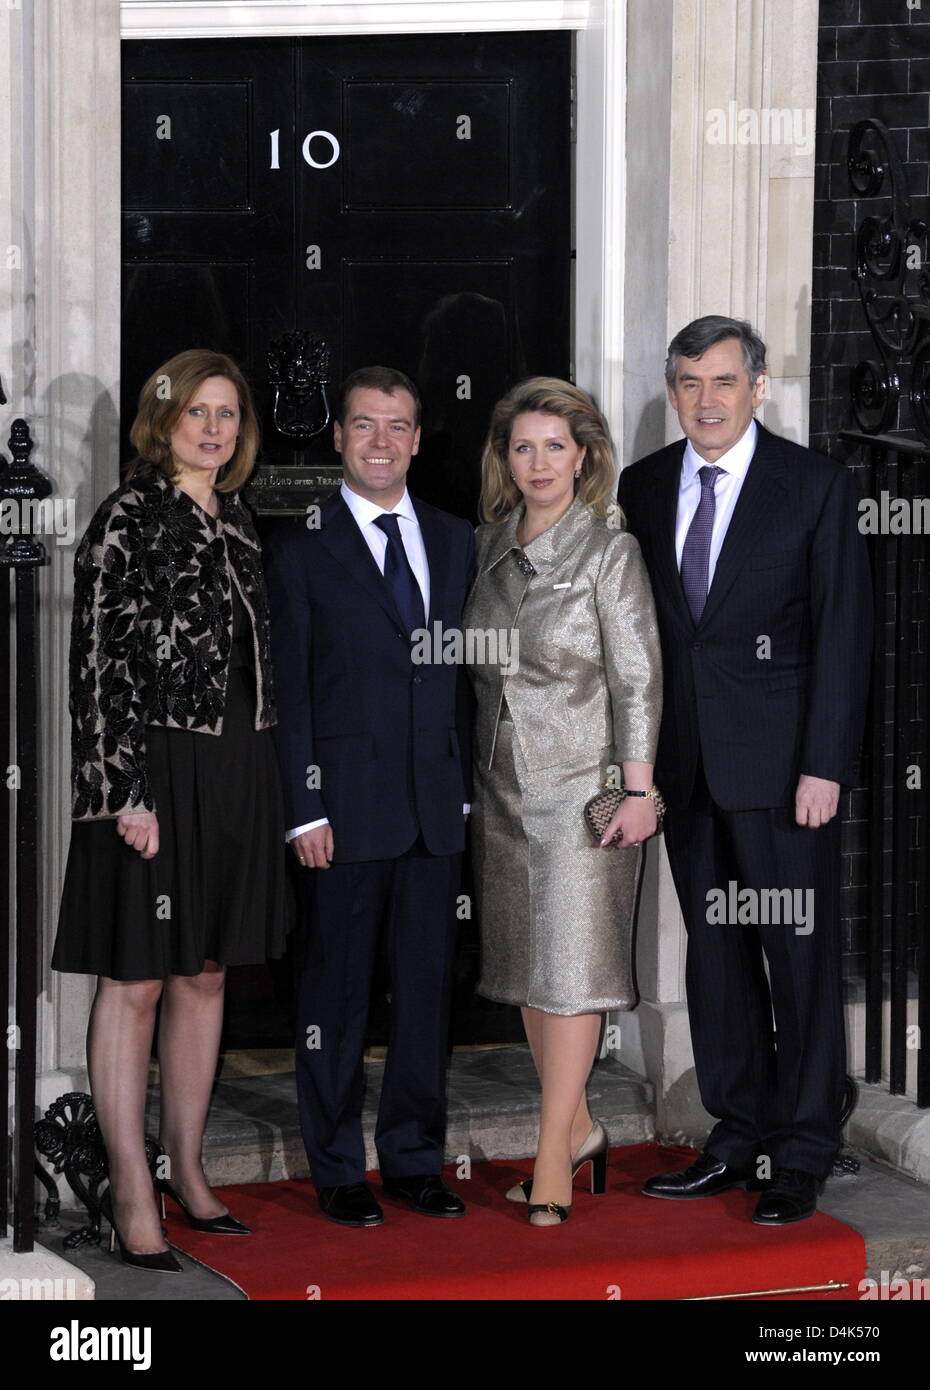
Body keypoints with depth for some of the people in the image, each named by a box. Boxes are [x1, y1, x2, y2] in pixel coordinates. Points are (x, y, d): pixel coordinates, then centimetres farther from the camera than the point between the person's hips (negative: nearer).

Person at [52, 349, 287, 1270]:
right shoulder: (130, 517, -8)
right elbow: (98, 660, -12)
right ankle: (132, 1193, 3)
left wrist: (259, 781, 14)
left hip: (235, 772, 7)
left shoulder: (236, 523, 13)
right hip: (154, 770, -7)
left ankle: (185, 1166, 22)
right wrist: (123, 793, -18)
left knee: (205, 974, 12)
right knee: (136, 980, -2)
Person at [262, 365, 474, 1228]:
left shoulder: (453, 541, 13)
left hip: (436, 804, 4)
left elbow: (465, 673, 14)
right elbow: (289, 689, -4)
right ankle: (337, 1171, 11)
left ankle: (415, 1158, 19)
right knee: (337, 988, 2)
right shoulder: (300, 549, -1)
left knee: (427, 984, 8)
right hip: (348, 804, -4)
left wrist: (468, 787, 7)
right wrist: (304, 808, -10)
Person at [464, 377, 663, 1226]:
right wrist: (469, 771, 12)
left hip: (584, 780, -6)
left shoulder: (611, 550, -7)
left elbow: (638, 677, -9)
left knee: (570, 961, -5)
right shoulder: (490, 548, 9)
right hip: (503, 781, 6)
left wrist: (638, 789, -14)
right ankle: (579, 1130, 21)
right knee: (525, 962, 9)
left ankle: (553, 1158, -2)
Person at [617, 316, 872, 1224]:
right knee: (715, 954, 10)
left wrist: (825, 766, -12)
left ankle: (801, 1156, 7)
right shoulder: (643, 487, 9)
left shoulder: (815, 486, -4)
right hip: (687, 766, 5)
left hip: (781, 766, -4)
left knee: (800, 955, -1)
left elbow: (842, 634, -6)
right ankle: (738, 1136, 20)